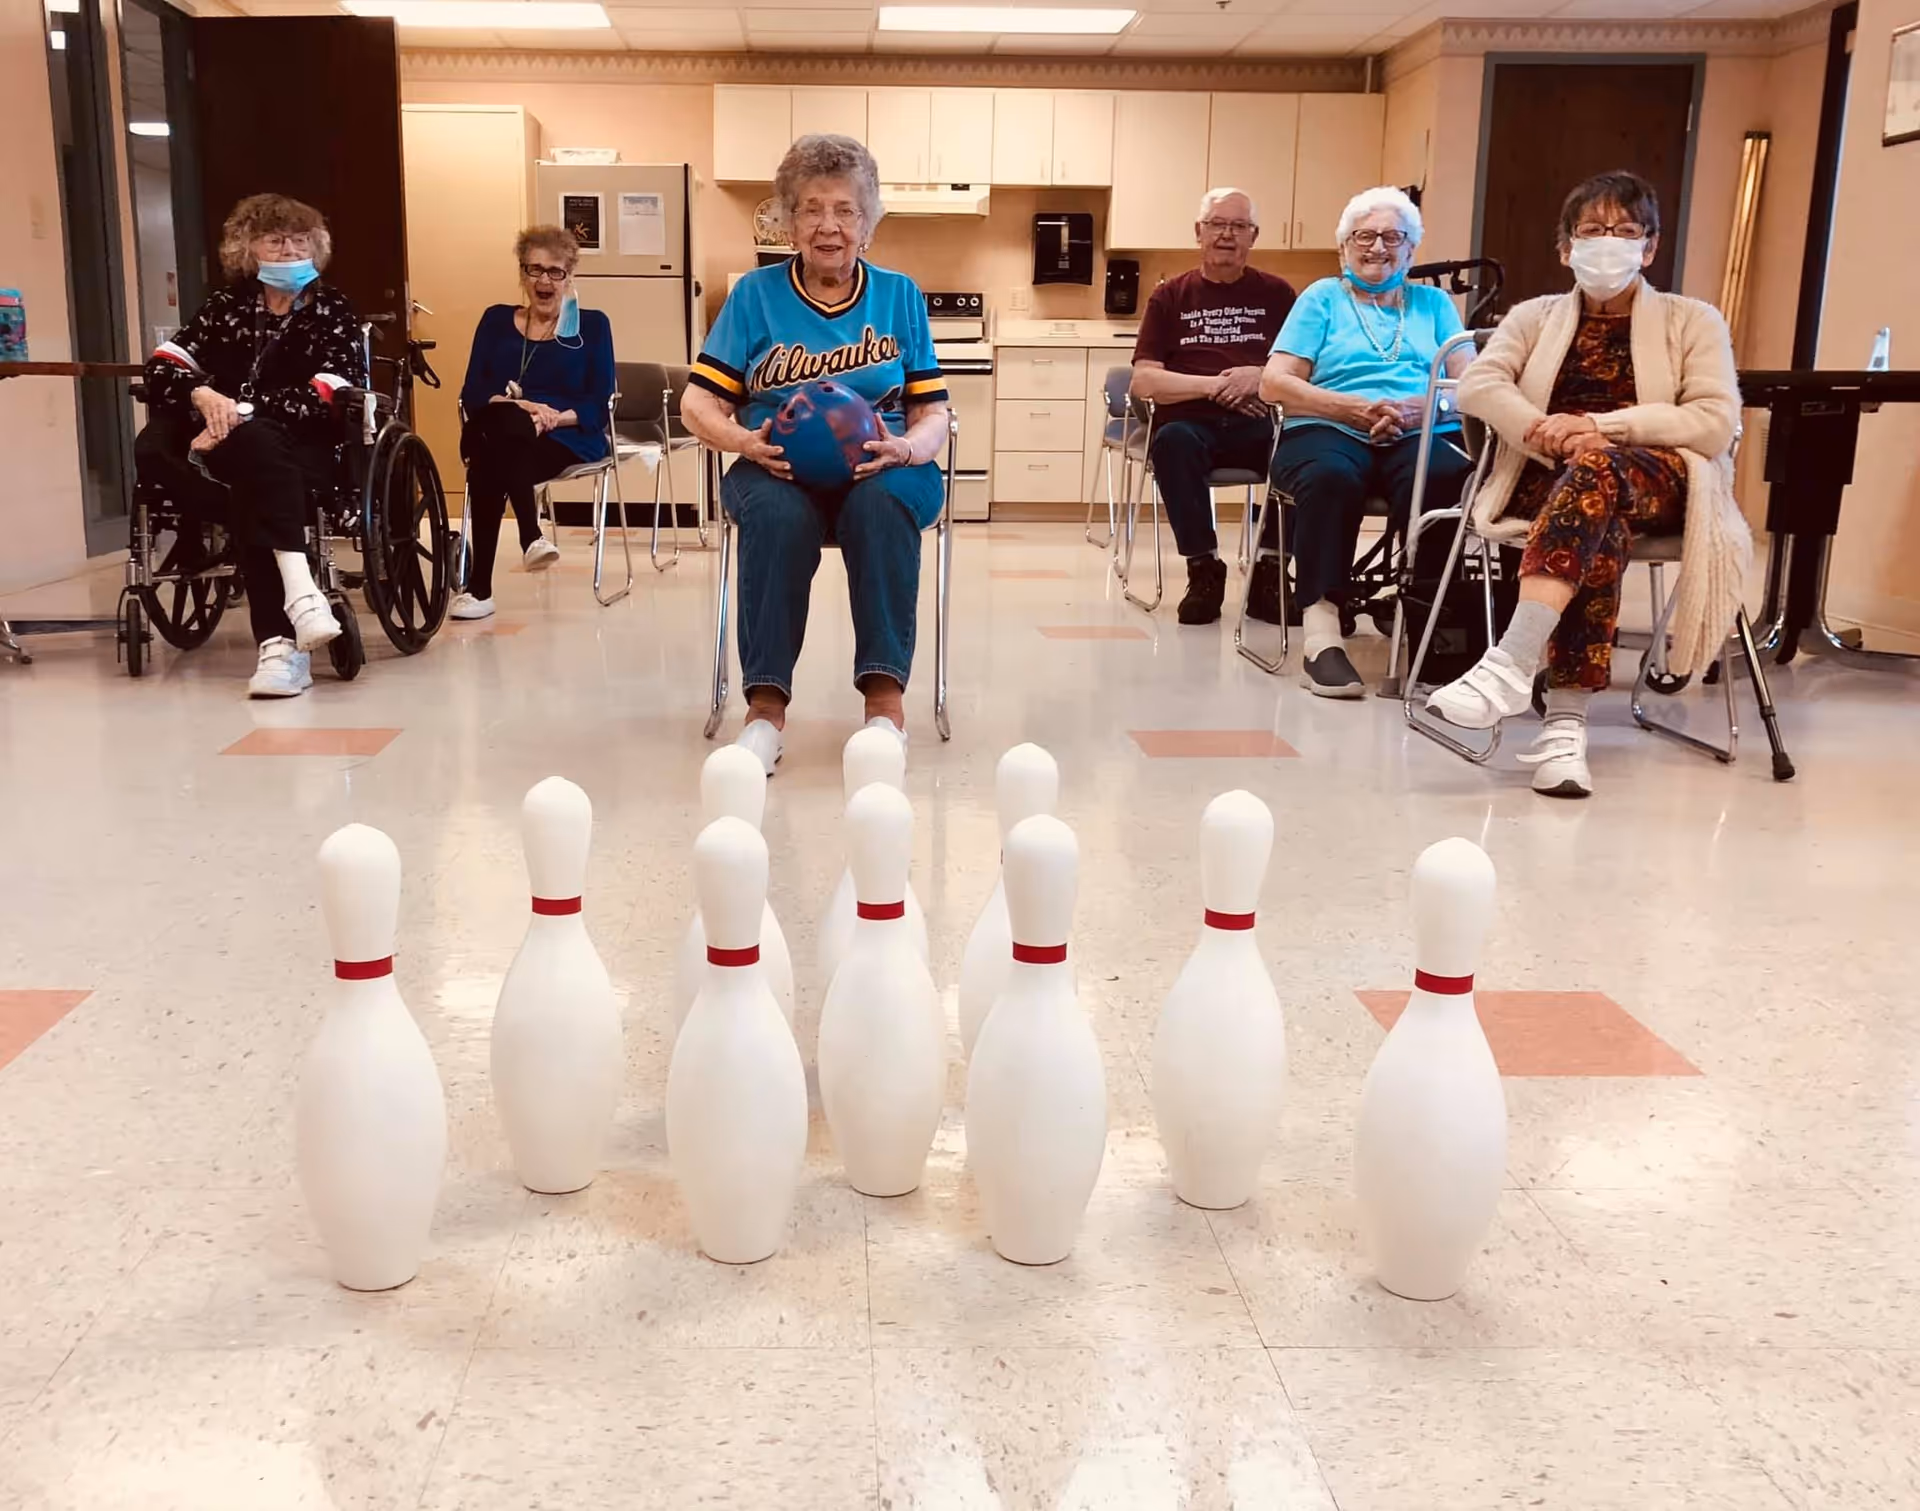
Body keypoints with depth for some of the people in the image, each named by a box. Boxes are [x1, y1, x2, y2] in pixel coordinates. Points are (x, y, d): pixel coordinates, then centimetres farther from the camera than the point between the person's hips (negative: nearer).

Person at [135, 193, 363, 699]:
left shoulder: (331, 310, 5)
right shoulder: (226, 305, 14)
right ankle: (297, 589, -39)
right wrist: (204, 396, -19)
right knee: (151, 448, -27)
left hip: (303, 451, -4)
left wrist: (241, 413, -21)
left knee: (254, 442, -37)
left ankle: (280, 643, -46)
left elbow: (326, 397, -11)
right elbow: (162, 365, 3)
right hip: (225, 445, 4)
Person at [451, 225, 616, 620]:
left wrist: (555, 417, -18)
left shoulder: (592, 325, 12)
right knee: (502, 420, -37)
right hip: (500, 435, 2)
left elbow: (598, 405, 2)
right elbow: (472, 394, 7)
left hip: (569, 440, -2)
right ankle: (531, 537, -41)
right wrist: (518, 406, -14)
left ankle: (480, 586, -36)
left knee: (491, 458, -35)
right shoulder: (496, 320, 18)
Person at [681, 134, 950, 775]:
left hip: (878, 472, 0)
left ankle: (885, 694, -33)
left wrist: (905, 448, -17)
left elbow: (933, 414, 6)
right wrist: (744, 441, -18)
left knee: (880, 505, -35)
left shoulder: (900, 296, 12)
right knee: (777, 513, -35)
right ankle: (766, 703, -32)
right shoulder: (756, 294, 9)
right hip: (778, 470, 0)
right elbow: (698, 402, 4)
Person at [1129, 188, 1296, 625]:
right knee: (1172, 440, -37)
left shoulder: (1277, 294, 15)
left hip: (1259, 423, 1)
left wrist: (1261, 376, -11)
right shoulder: (1170, 296, 12)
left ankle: (1269, 572, -14)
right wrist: (1216, 384, -8)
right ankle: (1204, 569, -21)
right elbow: (1144, 381, 1)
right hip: (1194, 422, -1)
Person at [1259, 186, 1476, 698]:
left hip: (1423, 437, 1)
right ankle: (1321, 630, -42)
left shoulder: (1433, 303, 26)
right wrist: (1353, 407, -6)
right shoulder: (1323, 297, 21)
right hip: (1328, 430, -1)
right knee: (1331, 476, -39)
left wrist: (1420, 407, -10)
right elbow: (1274, 384, 7)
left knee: (1445, 477, -36)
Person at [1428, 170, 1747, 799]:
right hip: (1548, 482, 1)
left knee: (1598, 469, -38)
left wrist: (1602, 427, -15)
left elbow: (1716, 419, -2)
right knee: (1599, 527, -38)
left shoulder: (1693, 321, 14)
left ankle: (1512, 664, -50)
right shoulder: (1536, 316, 21)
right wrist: (1548, 433, -17)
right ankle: (1566, 718, -49)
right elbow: (1478, 383, 1)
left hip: (1659, 483, -1)